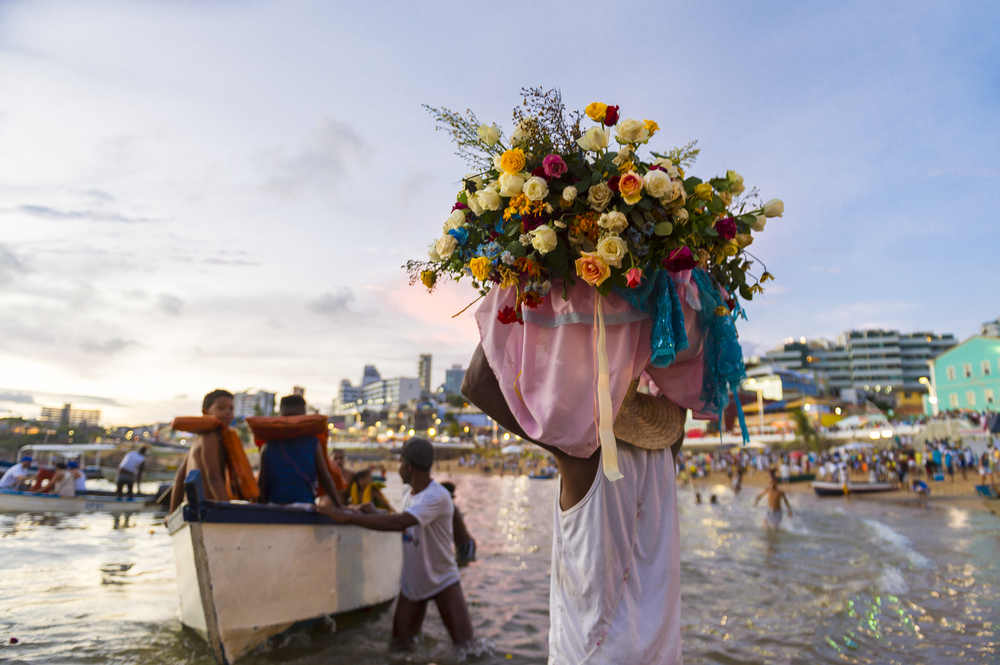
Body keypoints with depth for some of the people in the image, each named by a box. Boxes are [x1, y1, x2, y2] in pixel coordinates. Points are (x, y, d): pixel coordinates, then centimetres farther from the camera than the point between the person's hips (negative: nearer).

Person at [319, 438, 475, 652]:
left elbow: (398, 523, -40)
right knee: (399, 645, 5)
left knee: (465, 646, -5)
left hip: (443, 582, -6)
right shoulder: (409, 494, 1)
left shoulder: (437, 497, -28)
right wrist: (372, 514, 0)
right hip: (411, 583, 7)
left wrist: (348, 517, -39)